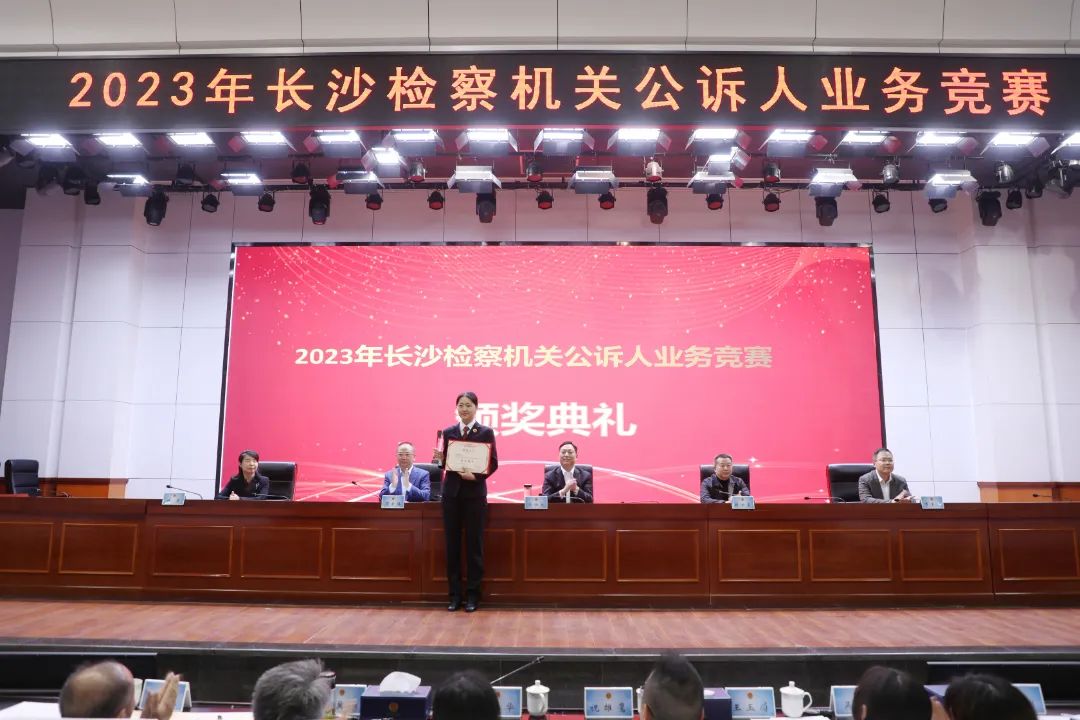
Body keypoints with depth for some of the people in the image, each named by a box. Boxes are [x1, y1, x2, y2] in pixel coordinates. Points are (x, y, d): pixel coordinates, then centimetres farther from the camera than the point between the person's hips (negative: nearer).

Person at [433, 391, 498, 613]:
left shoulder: (486, 432, 0)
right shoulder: (448, 432, 8)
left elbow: (493, 463, -3)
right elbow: (446, 462, 9)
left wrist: (476, 476, -17)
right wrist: (440, 458, -12)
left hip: (474, 493, -2)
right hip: (451, 492, 3)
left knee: (474, 544, 3)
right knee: (452, 544, 5)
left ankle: (472, 594, 13)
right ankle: (454, 594, 15)